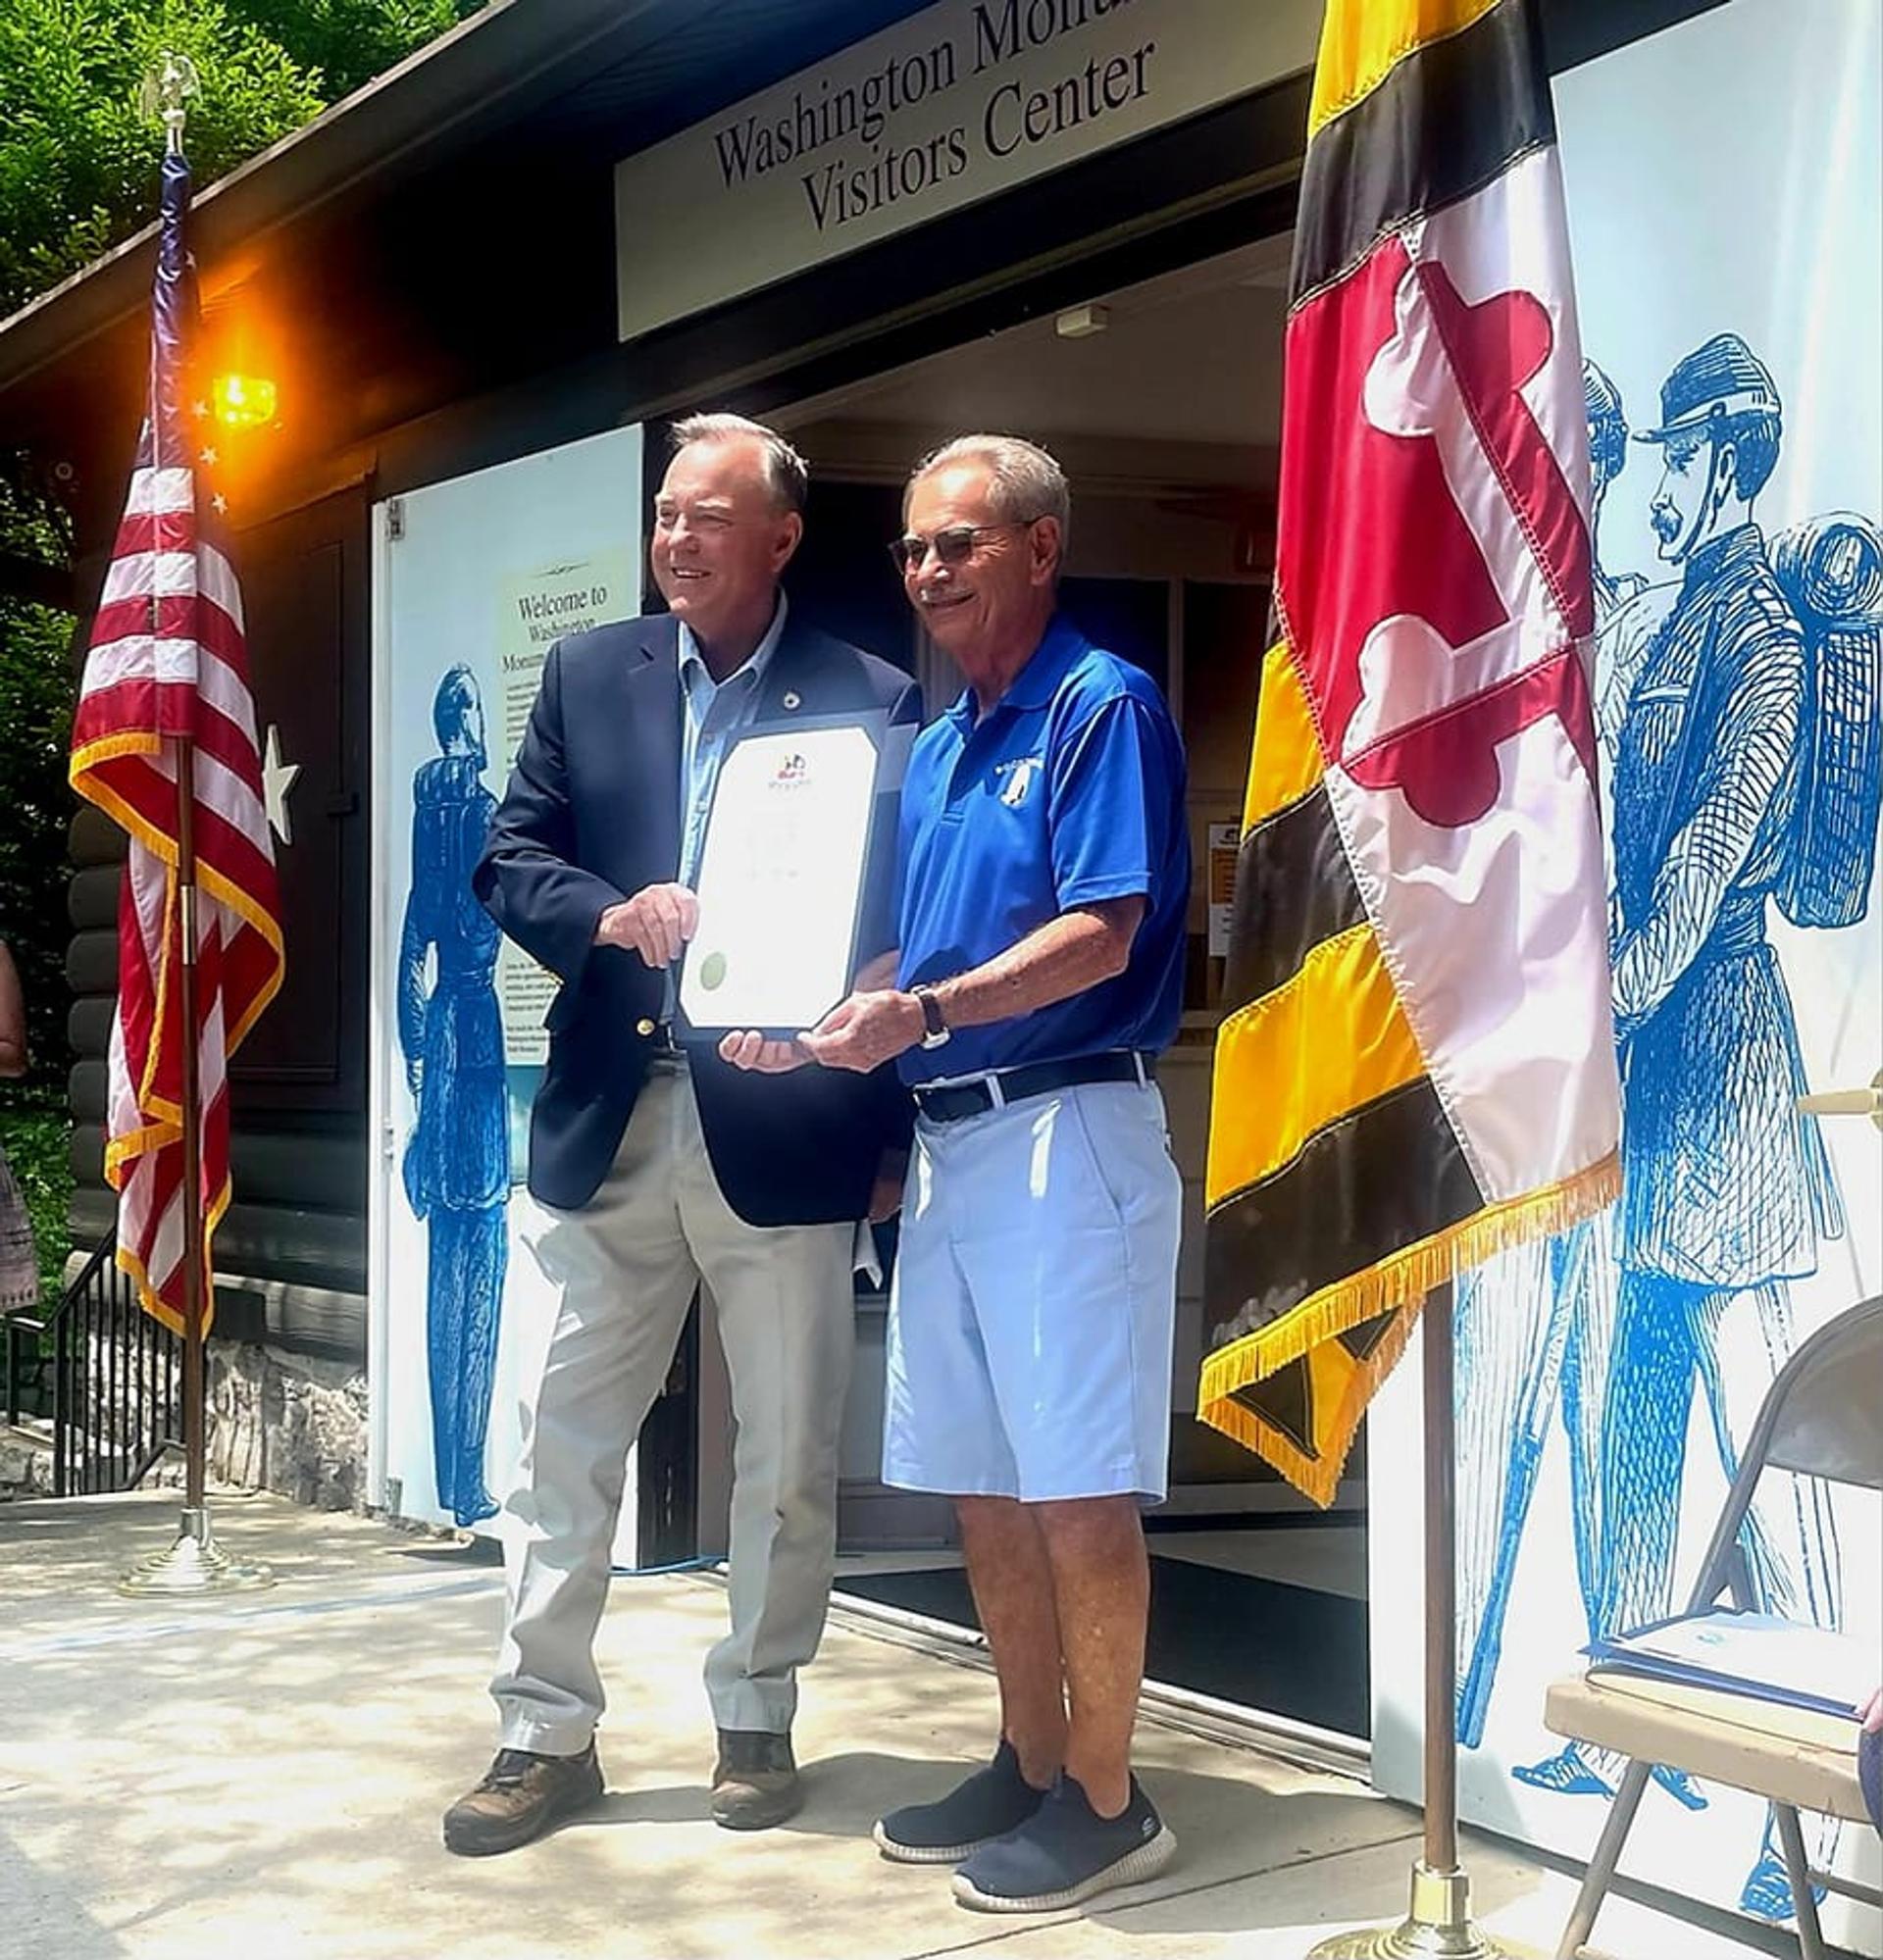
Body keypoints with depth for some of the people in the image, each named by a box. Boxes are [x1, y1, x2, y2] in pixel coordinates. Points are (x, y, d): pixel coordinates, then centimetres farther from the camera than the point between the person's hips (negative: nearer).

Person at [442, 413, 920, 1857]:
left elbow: (897, 904, 0)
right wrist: (613, 914, -13)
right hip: (611, 1118, 3)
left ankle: (757, 1721, 25)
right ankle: (549, 1732, 18)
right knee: (570, 1439, 7)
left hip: (782, 1125, -2)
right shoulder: (588, 674, 9)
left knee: (788, 1452, 8)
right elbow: (512, 863, 8)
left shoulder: (871, 701, -1)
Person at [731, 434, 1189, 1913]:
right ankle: (1031, 1771, 25)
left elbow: (1103, 934, -17)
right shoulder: (935, 749, 19)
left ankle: (1105, 1802, 7)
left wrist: (926, 1013, -26)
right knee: (984, 1487, 13)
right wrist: (815, 1024, 5)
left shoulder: (1103, 707, -7)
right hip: (948, 1139, 9)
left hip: (1067, 1133, -9)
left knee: (1080, 1491, -4)